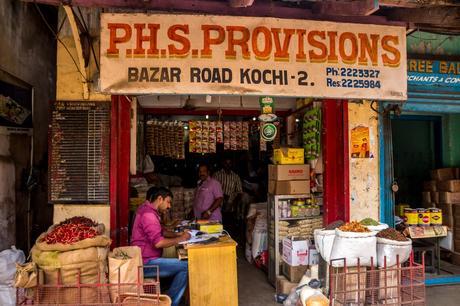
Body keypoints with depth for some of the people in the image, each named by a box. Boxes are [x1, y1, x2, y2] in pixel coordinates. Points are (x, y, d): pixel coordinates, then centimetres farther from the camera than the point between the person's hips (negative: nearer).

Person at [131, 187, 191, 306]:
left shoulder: (147, 209, 13)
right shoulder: (148, 214, -19)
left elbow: (160, 232, 24)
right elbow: (158, 242, -27)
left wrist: (177, 234, 8)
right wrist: (181, 239, -15)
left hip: (146, 259, 11)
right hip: (145, 264, -11)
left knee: (180, 264, 14)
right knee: (186, 267, -16)